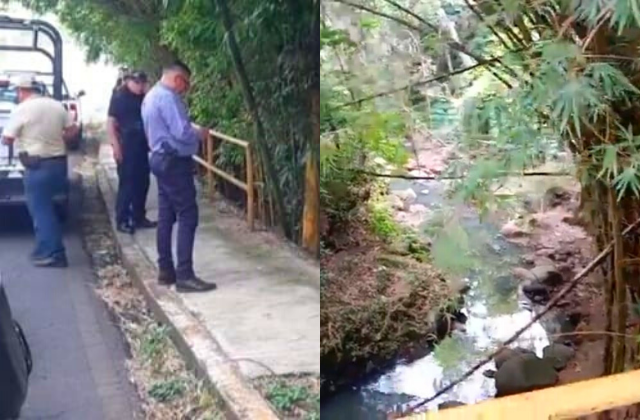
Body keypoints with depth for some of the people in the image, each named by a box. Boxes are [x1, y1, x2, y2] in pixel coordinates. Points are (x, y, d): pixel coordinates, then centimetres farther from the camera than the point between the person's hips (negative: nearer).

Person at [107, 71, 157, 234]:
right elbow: (111, 123, -10)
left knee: (142, 183, 10)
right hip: (126, 147, -6)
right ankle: (122, 220, 6)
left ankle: (139, 217, 21)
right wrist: (116, 146, -18)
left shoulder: (143, 98, 10)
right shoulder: (119, 97, -7)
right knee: (127, 183, -3)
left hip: (142, 146, 6)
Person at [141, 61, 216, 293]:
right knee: (187, 216, -9)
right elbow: (182, 132, -24)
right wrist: (200, 133, -5)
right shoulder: (168, 97, -17)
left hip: (161, 158, 11)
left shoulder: (151, 96, 16)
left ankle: (166, 270, 18)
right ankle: (184, 275, -10)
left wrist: (192, 131, 15)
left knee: (166, 216, 12)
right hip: (174, 161, -11)